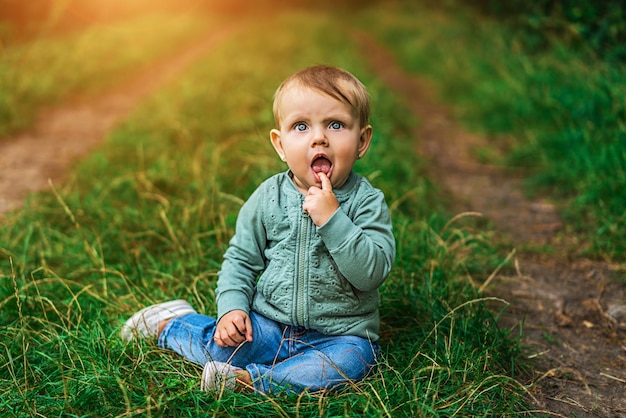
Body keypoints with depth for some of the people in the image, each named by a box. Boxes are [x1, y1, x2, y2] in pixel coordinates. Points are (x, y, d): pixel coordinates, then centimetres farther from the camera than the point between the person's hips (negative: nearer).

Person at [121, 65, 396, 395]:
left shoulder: (367, 202, -10)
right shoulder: (269, 197, -1)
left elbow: (372, 272, -20)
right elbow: (241, 258, 7)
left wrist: (332, 218, -29)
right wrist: (232, 307, -9)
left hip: (337, 335, -2)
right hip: (269, 324, 2)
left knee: (352, 359, -31)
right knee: (221, 344, -18)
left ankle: (251, 381, -25)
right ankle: (171, 322, 14)